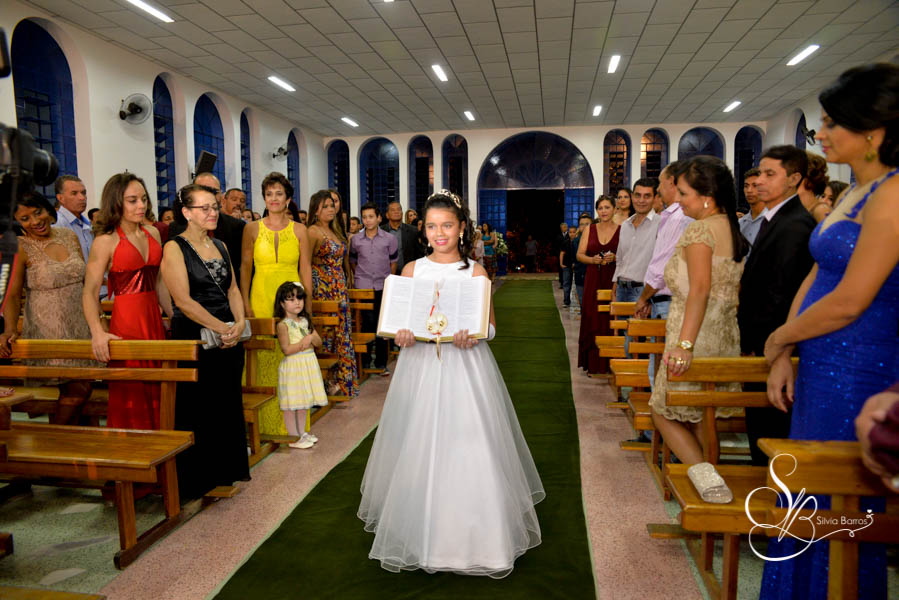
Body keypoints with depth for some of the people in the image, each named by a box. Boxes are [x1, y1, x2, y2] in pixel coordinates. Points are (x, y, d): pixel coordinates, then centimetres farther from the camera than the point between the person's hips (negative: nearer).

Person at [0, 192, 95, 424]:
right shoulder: (21, 248, -7)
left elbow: (86, 280, 14)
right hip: (48, 331, -5)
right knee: (77, 390, -7)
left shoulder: (70, 236, 7)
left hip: (79, 326, 5)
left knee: (80, 389, 5)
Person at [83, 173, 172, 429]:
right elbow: (90, 292, -11)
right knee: (131, 397, 0)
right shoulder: (106, 241, -6)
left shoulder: (152, 233, 11)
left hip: (154, 319, 6)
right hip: (126, 321, -6)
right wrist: (97, 332, -25)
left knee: (157, 393, 10)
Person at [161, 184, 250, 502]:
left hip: (229, 337, 6)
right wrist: (222, 328, -16)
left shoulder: (221, 246, 13)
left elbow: (233, 289, 11)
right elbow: (183, 300, -15)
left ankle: (226, 472, 28)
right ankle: (198, 481, 18)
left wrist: (239, 323, -6)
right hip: (193, 338, -6)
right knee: (197, 409, 2)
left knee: (228, 405, 12)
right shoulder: (174, 248, -8)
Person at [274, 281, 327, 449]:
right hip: (292, 366, -7)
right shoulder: (283, 324, -12)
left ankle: (302, 432, 29)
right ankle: (293, 437, 11)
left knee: (304, 402, 16)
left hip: (308, 365, 7)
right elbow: (286, 349, -18)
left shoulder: (306, 320, 9)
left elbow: (319, 342, 9)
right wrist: (304, 341, -16)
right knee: (291, 404, 0)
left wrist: (311, 338, -11)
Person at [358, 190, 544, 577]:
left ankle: (475, 533, 16)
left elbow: (490, 324, 1)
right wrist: (403, 336, -15)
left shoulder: (475, 272, 2)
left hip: (465, 367, -1)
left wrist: (471, 336, -20)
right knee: (417, 452, 6)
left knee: (469, 450, -2)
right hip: (420, 365, 2)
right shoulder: (412, 270, 7)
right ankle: (416, 529, 26)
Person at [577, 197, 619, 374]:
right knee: (592, 321, 1)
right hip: (593, 280, 2)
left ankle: (611, 364, 6)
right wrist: (593, 260, -9)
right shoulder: (589, 229, 11)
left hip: (614, 280, -2)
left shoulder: (622, 230, 3)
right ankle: (594, 364, 8)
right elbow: (580, 255, 8)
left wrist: (615, 258, -17)